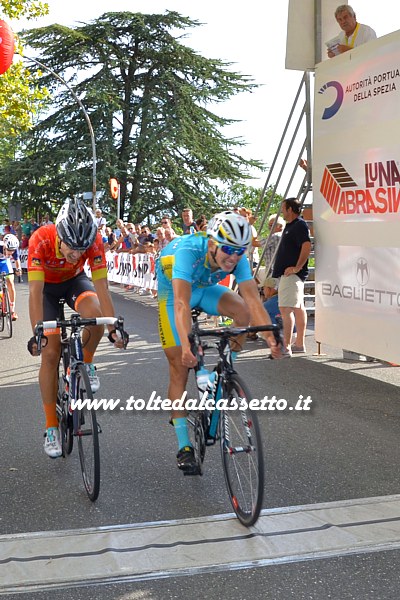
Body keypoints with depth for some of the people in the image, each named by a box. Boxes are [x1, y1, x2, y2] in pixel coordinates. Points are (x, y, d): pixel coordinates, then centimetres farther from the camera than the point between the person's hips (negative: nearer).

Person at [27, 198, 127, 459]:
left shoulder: (94, 241, -32)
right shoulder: (41, 240, -37)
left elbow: (101, 287, -31)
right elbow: (35, 292, -38)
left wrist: (113, 328, -37)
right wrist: (36, 334, -46)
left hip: (75, 281, 1)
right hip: (47, 286, -1)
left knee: (95, 314, -33)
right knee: (50, 353, -9)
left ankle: (86, 364, -2)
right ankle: (52, 427, 3)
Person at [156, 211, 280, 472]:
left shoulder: (237, 257, -26)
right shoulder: (188, 251, -39)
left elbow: (253, 299, -32)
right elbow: (181, 303, -49)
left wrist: (271, 337, -45)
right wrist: (186, 344, -61)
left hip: (206, 289, 4)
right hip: (173, 293, -4)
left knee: (243, 310, -27)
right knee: (180, 368, -6)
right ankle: (184, 447, 1)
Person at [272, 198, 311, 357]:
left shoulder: (300, 225, -13)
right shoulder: (290, 226, 19)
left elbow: (307, 246, -26)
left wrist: (297, 267, -26)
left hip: (291, 274, -11)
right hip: (288, 273, 11)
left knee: (286, 308, -15)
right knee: (298, 308, 13)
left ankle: (286, 347, -17)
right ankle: (299, 344, 19)